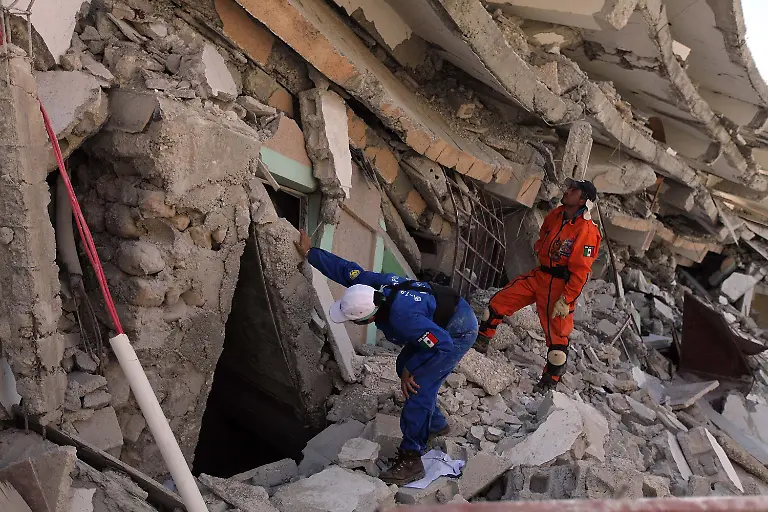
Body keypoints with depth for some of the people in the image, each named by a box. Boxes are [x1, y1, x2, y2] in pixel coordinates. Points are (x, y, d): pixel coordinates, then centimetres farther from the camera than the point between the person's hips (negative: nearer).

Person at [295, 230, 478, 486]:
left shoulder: (403, 318, -40)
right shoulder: (371, 283, -18)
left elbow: (443, 344, -34)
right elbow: (345, 268, 0)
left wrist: (410, 368, -20)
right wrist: (309, 253, 11)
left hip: (458, 332, -10)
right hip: (439, 324, 10)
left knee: (418, 387, -17)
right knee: (404, 367, 21)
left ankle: (410, 461, -11)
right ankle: (435, 424, 37)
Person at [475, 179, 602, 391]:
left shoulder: (586, 231, -20)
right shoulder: (555, 215, 2)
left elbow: (580, 272, -20)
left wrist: (566, 300, -20)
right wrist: (539, 249, 7)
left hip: (561, 285, -7)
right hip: (538, 276, 7)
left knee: (557, 334, 0)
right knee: (499, 302, 5)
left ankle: (550, 382, 20)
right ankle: (481, 342, 24)